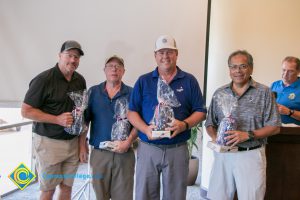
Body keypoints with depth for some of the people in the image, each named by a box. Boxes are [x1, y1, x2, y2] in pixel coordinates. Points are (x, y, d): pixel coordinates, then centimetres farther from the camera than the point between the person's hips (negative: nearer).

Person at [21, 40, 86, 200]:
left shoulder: (80, 80, 6)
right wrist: (57, 119, -19)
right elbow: (26, 111, -11)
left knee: (67, 187, 13)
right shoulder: (44, 79, -11)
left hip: (73, 142, 5)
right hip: (48, 142, -5)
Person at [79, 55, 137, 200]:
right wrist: (82, 146, 2)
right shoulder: (93, 92, 6)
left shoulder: (131, 93, 1)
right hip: (99, 152, 1)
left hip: (124, 153, -1)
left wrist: (128, 142, -13)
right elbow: (84, 121, 7)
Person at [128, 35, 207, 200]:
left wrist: (184, 124, -16)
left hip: (178, 149, 0)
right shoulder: (143, 81, 5)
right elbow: (132, 112, 4)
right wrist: (145, 129, -15)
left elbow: (200, 112, 3)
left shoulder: (189, 81, 4)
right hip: (148, 148, 1)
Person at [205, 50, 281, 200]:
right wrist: (215, 137, -10)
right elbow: (210, 124, 11)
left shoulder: (264, 92, -1)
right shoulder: (219, 93, 8)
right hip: (223, 155, 3)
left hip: (251, 156, -2)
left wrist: (248, 135, -17)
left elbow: (274, 127, -3)